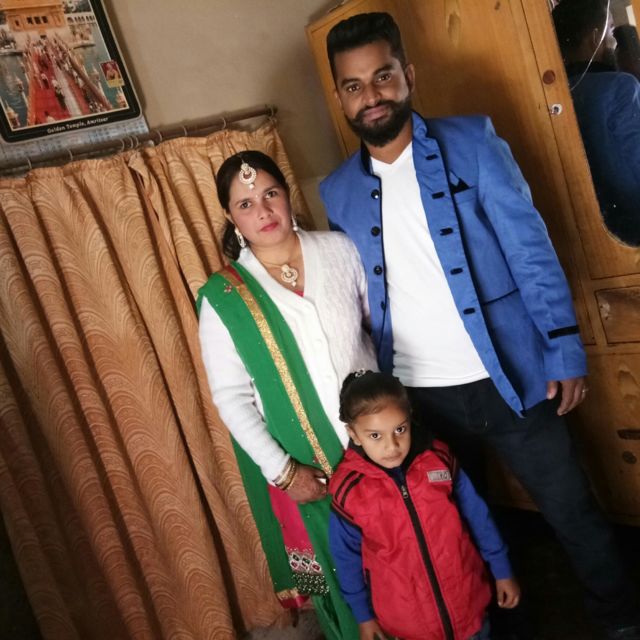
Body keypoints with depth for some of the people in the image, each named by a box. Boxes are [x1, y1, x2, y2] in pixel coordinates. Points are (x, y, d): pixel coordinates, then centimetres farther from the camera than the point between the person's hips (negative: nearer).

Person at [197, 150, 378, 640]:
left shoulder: (339, 249, -4)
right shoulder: (222, 297, -11)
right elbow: (230, 397, -8)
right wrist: (280, 470, -12)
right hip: (305, 465, -2)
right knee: (341, 573, 16)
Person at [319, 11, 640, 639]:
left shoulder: (470, 142, -4)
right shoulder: (337, 191, 3)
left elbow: (530, 248, -6)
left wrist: (564, 350, -11)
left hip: (507, 378, -2)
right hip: (417, 397, 3)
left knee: (572, 511, 12)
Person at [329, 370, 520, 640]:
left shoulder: (439, 460, -14)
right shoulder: (348, 491, -17)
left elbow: (477, 517, -2)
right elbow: (347, 558, -4)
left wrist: (502, 572, 6)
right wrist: (363, 616, 4)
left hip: (466, 600, 1)